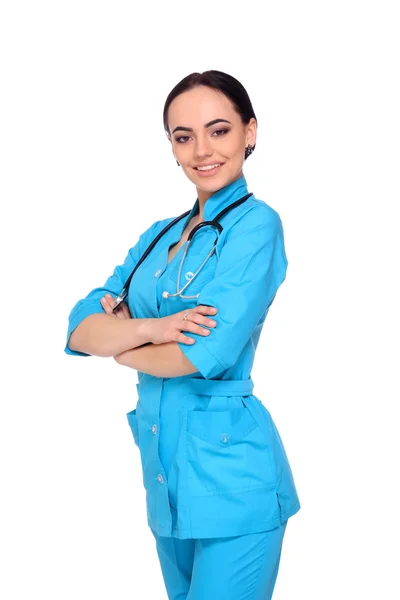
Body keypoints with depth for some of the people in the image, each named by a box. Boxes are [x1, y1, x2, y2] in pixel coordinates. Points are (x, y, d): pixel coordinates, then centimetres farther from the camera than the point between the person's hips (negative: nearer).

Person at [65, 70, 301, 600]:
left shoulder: (256, 224, -10)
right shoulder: (159, 236, 12)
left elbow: (207, 353, -21)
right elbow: (80, 330, 3)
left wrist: (120, 342, -3)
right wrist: (147, 328, -17)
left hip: (228, 470, -7)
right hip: (163, 466, 7)